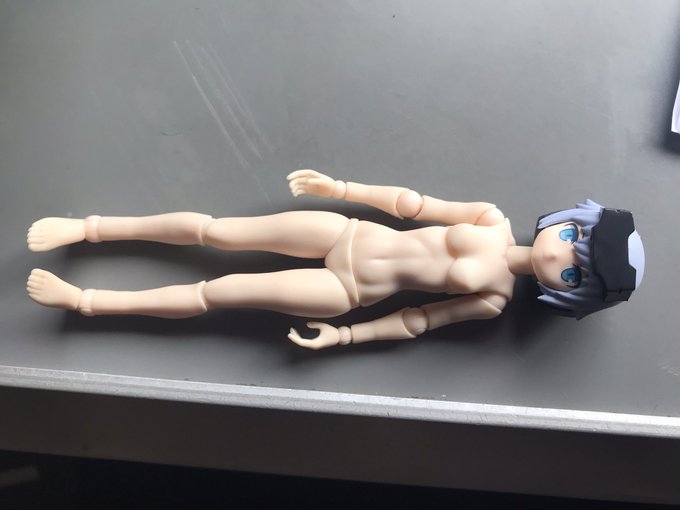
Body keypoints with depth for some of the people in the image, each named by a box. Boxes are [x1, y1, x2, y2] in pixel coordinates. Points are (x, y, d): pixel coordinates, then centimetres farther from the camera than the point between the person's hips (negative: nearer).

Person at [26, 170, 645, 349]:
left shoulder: (494, 302, -6)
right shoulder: (493, 220, 2)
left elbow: (416, 321, -5)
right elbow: (413, 202, 6)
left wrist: (342, 337, -9)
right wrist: (340, 186, 4)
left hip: (347, 292, -3)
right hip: (345, 231, 3)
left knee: (217, 292, -5)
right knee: (212, 230, -1)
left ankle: (82, 299, 9)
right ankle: (89, 226, 16)